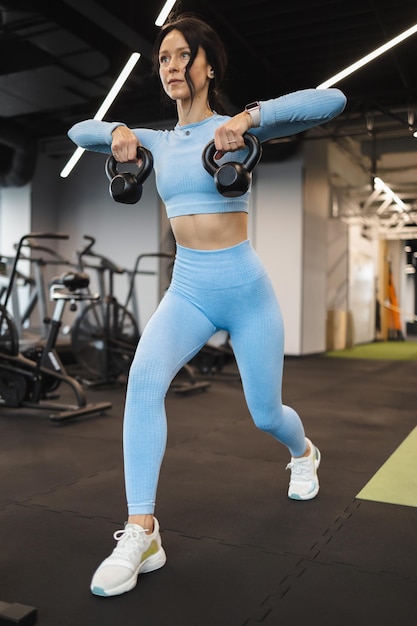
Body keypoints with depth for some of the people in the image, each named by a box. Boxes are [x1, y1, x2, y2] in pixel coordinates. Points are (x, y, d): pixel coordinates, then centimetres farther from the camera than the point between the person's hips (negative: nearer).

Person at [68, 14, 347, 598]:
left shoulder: (235, 126, -6)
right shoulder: (159, 141, 7)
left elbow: (331, 100, -17)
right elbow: (79, 132, 15)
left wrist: (249, 117, -30)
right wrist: (119, 131, -6)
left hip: (245, 288, -2)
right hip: (187, 290, 3)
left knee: (265, 413, 10)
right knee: (144, 378, -27)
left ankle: (305, 454, 47)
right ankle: (140, 535, -20)